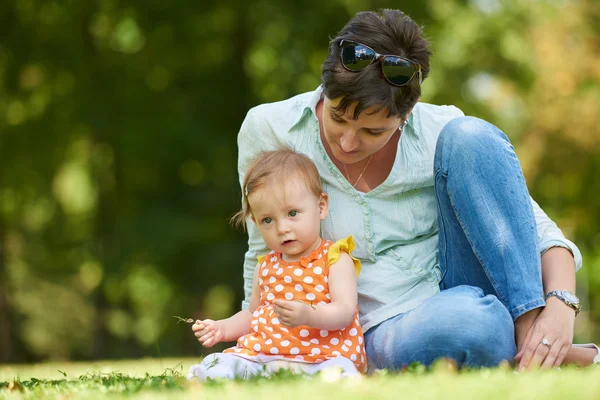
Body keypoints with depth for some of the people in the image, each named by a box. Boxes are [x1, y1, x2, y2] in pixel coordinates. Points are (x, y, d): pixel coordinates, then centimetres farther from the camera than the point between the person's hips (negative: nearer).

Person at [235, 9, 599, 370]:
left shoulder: (440, 133, -7)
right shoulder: (269, 129, -6)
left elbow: (539, 231, -6)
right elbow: (267, 251, 7)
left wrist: (561, 305, -23)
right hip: (385, 331, -2)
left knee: (469, 136, -23)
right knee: (463, 320, -42)